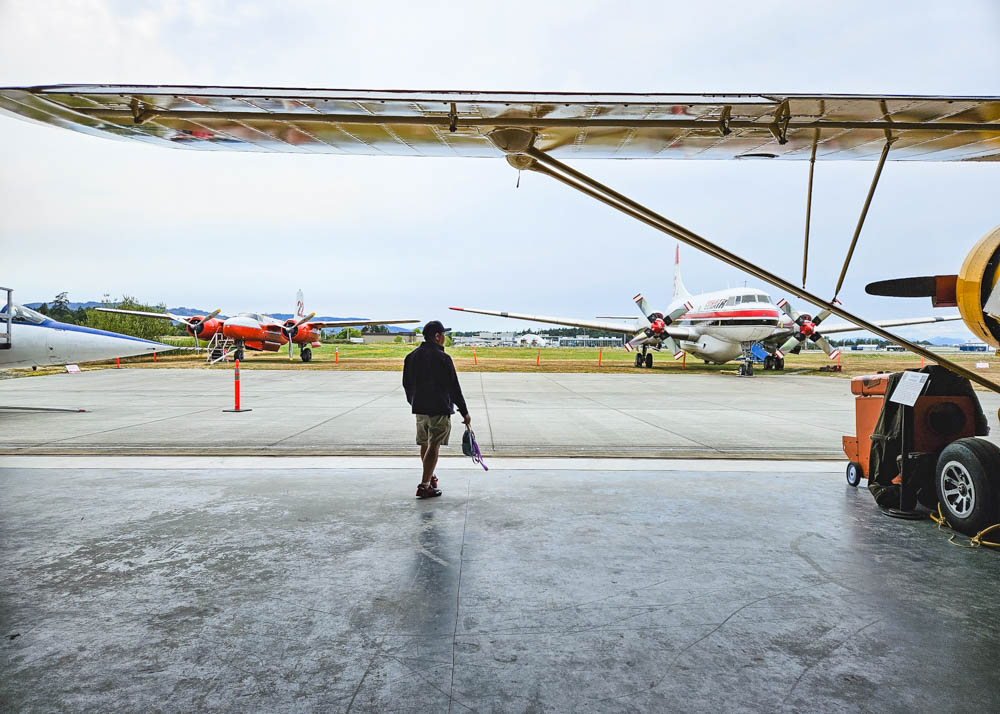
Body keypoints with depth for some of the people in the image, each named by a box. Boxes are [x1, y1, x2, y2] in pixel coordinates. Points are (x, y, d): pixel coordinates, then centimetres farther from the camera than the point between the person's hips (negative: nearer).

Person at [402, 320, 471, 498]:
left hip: (419, 409, 7)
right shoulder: (442, 358, -14)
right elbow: (454, 388, -13)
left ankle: (430, 477, 34)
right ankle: (424, 486, -3)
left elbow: (407, 384, 15)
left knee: (424, 445, 18)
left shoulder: (411, 356, 7)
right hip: (439, 410, -7)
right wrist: (464, 412, -6)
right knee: (433, 447, -2)